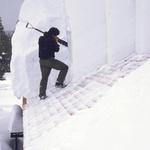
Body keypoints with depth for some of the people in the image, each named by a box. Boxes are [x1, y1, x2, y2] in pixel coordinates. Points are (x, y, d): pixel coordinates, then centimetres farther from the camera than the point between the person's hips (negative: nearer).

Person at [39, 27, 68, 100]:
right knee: (65, 67, 7)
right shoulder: (50, 41, -16)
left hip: (42, 61, 8)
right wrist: (56, 42, 5)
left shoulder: (41, 39, 8)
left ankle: (42, 94, 17)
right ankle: (59, 83, 2)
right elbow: (56, 49, -9)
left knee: (44, 77, 17)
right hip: (49, 60, -8)